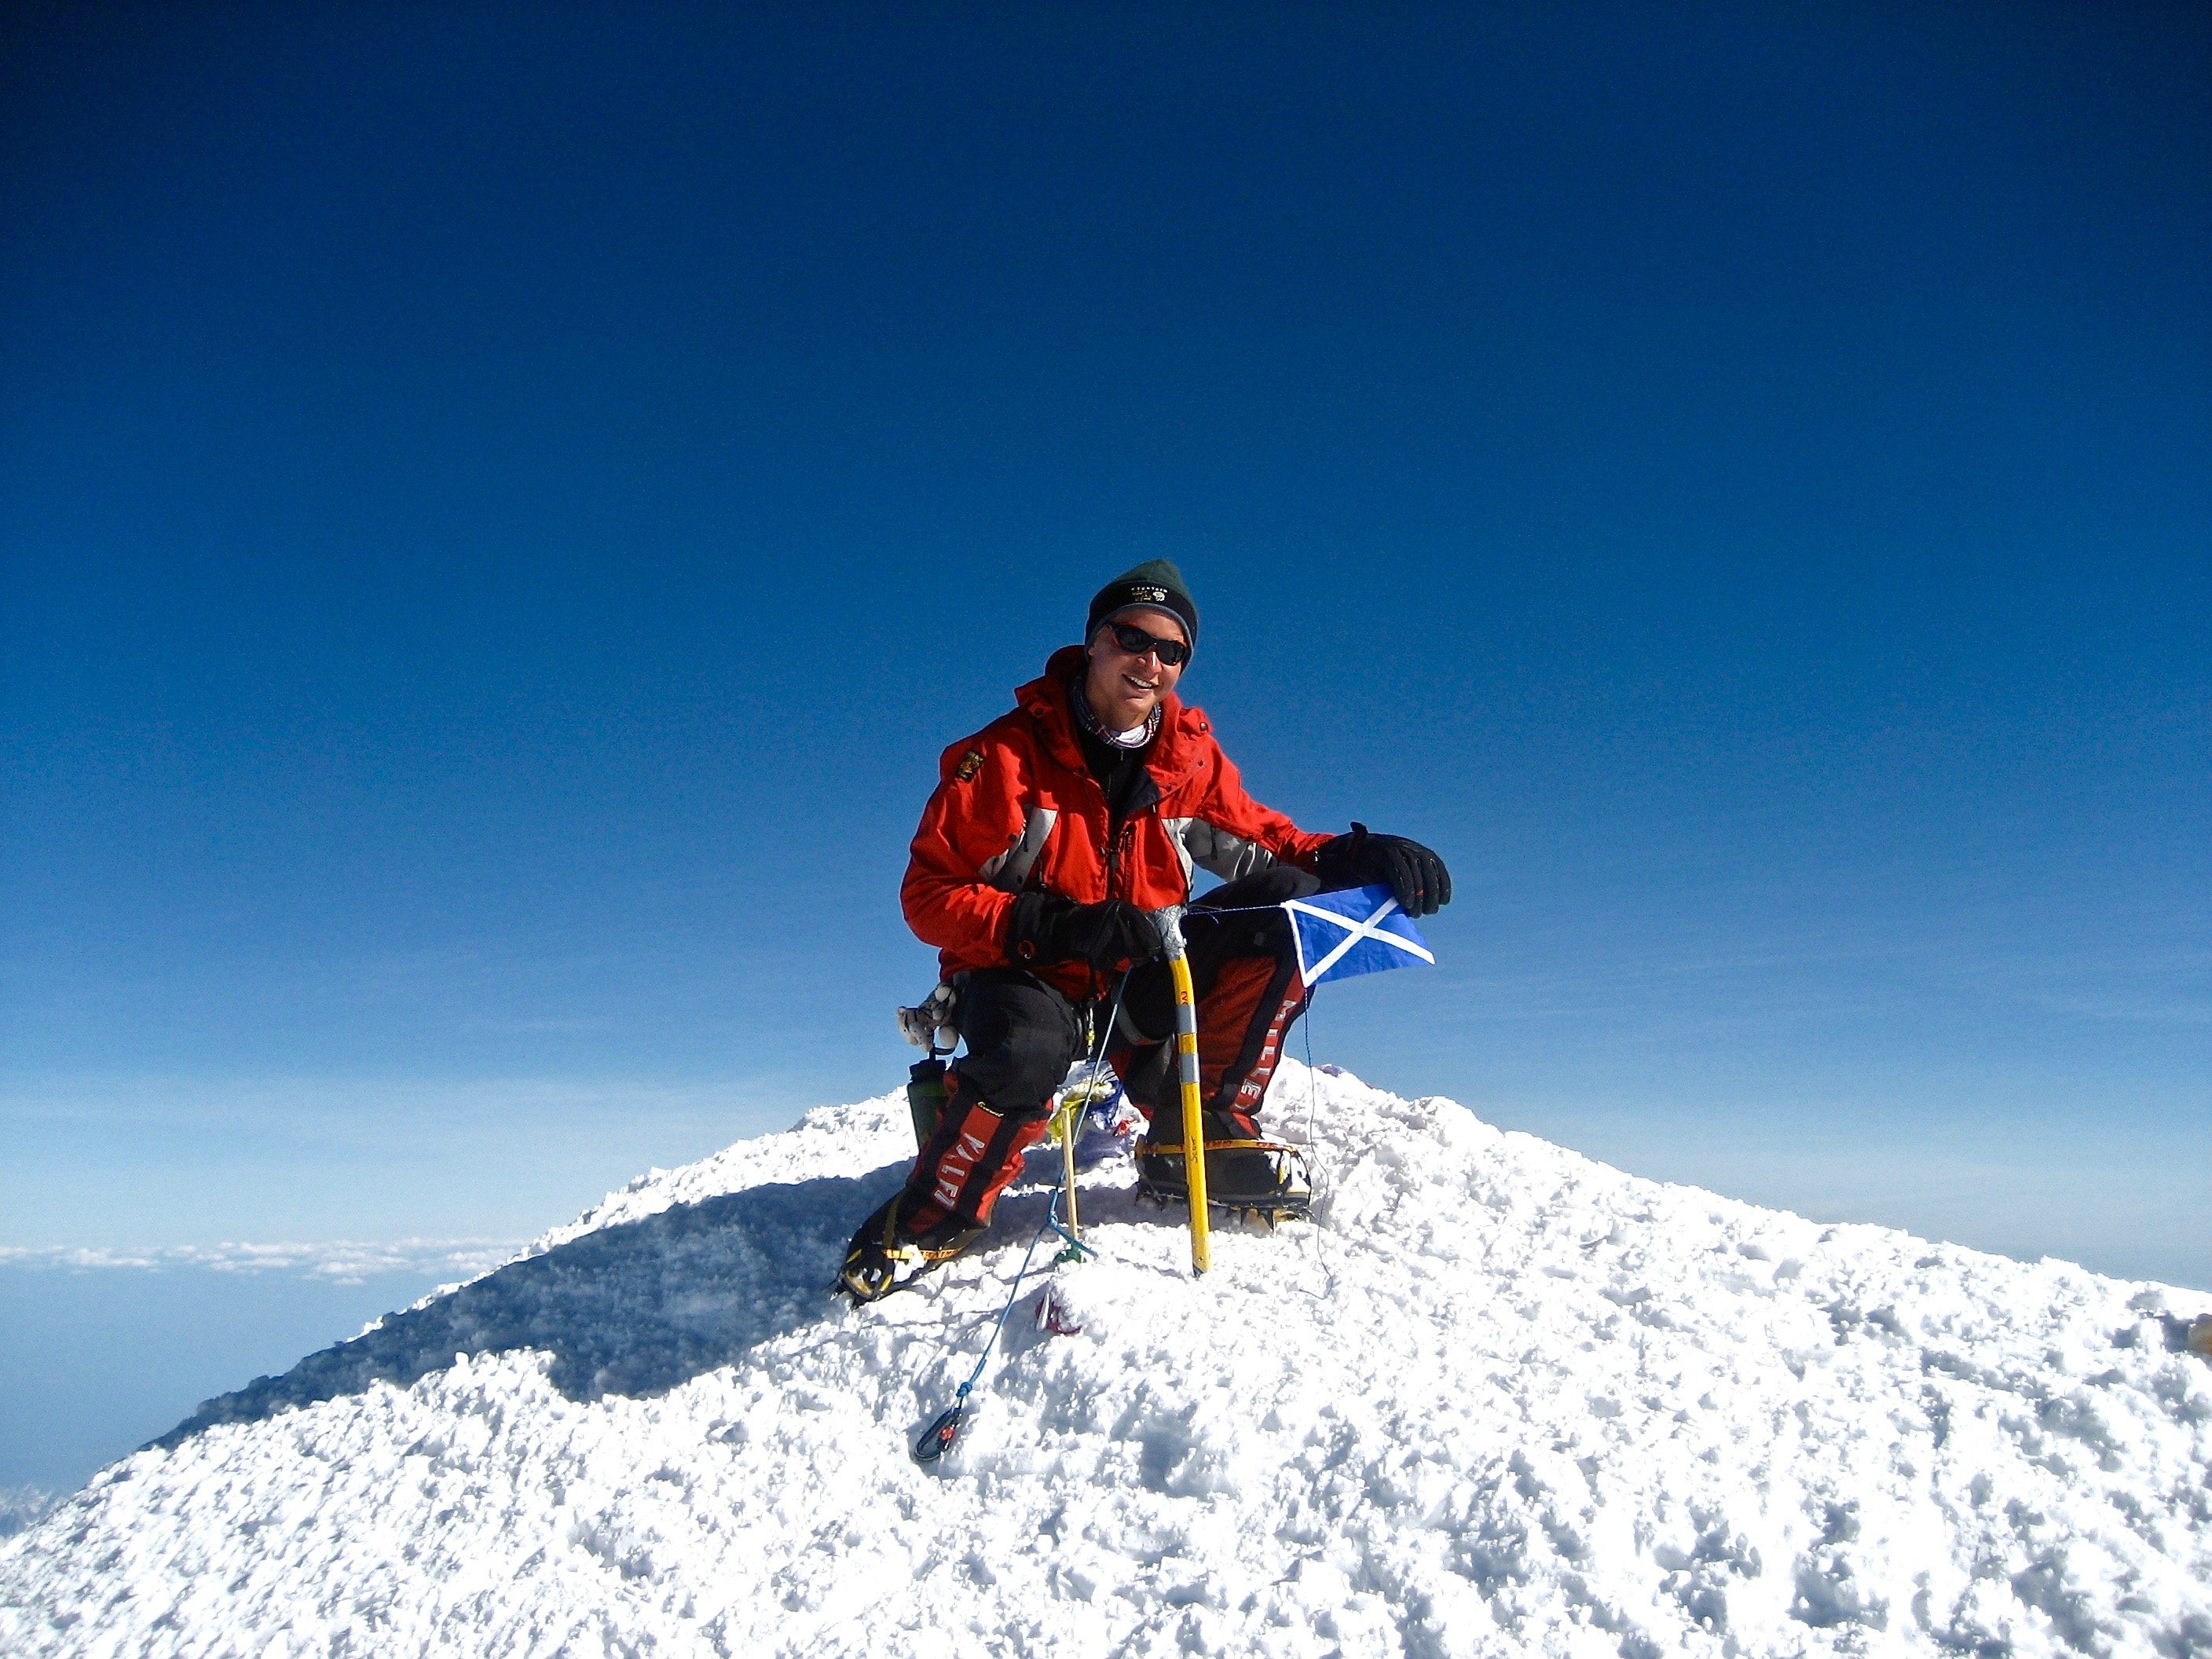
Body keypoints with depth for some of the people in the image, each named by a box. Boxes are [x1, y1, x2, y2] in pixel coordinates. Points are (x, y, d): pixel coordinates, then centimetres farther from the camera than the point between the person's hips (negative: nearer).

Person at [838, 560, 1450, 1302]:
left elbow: (1259, 839, 8)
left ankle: (1197, 1133, -7)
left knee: (1288, 906, -14)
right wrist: (1059, 927, -30)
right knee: (1027, 1056, -40)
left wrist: (1356, 856, -13)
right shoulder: (1007, 754, -13)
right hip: (1021, 973, -4)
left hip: (1135, 982, 5)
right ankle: (924, 1223, -12)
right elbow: (929, 895, -14)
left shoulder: (1190, 756, -1)